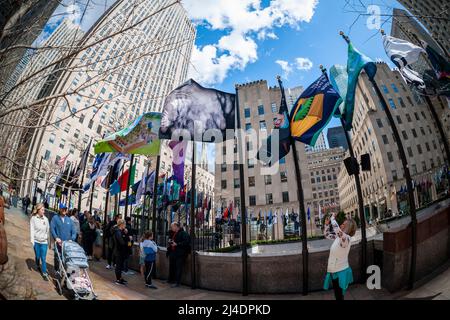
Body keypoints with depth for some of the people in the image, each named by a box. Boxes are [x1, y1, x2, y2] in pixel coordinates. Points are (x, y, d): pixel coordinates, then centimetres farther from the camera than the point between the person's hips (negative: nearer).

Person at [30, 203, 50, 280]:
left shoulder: (45, 219, -3)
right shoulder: (33, 218, -7)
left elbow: (48, 230, 4)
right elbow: (32, 230, -6)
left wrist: (48, 240, 7)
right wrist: (32, 240, -9)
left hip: (44, 241, 0)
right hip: (36, 241, 0)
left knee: (43, 258, -1)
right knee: (37, 256, 16)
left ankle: (44, 273, 7)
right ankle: (38, 266, 45)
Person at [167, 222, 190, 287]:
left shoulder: (183, 233, -12)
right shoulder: (173, 233, 17)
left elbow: (186, 242, -22)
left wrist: (177, 244, -22)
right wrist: (170, 241, 9)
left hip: (180, 253, -9)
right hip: (172, 253, 9)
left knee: (178, 268, -5)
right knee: (171, 267, 16)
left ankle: (177, 282, 2)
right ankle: (171, 280, 31)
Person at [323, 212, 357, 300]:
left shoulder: (346, 238, -21)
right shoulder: (338, 236, 3)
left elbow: (336, 229, -39)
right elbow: (327, 235, 17)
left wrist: (333, 217, -25)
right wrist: (327, 224, 4)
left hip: (340, 272, -8)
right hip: (335, 270, 8)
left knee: (339, 296, 5)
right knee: (337, 295, 21)